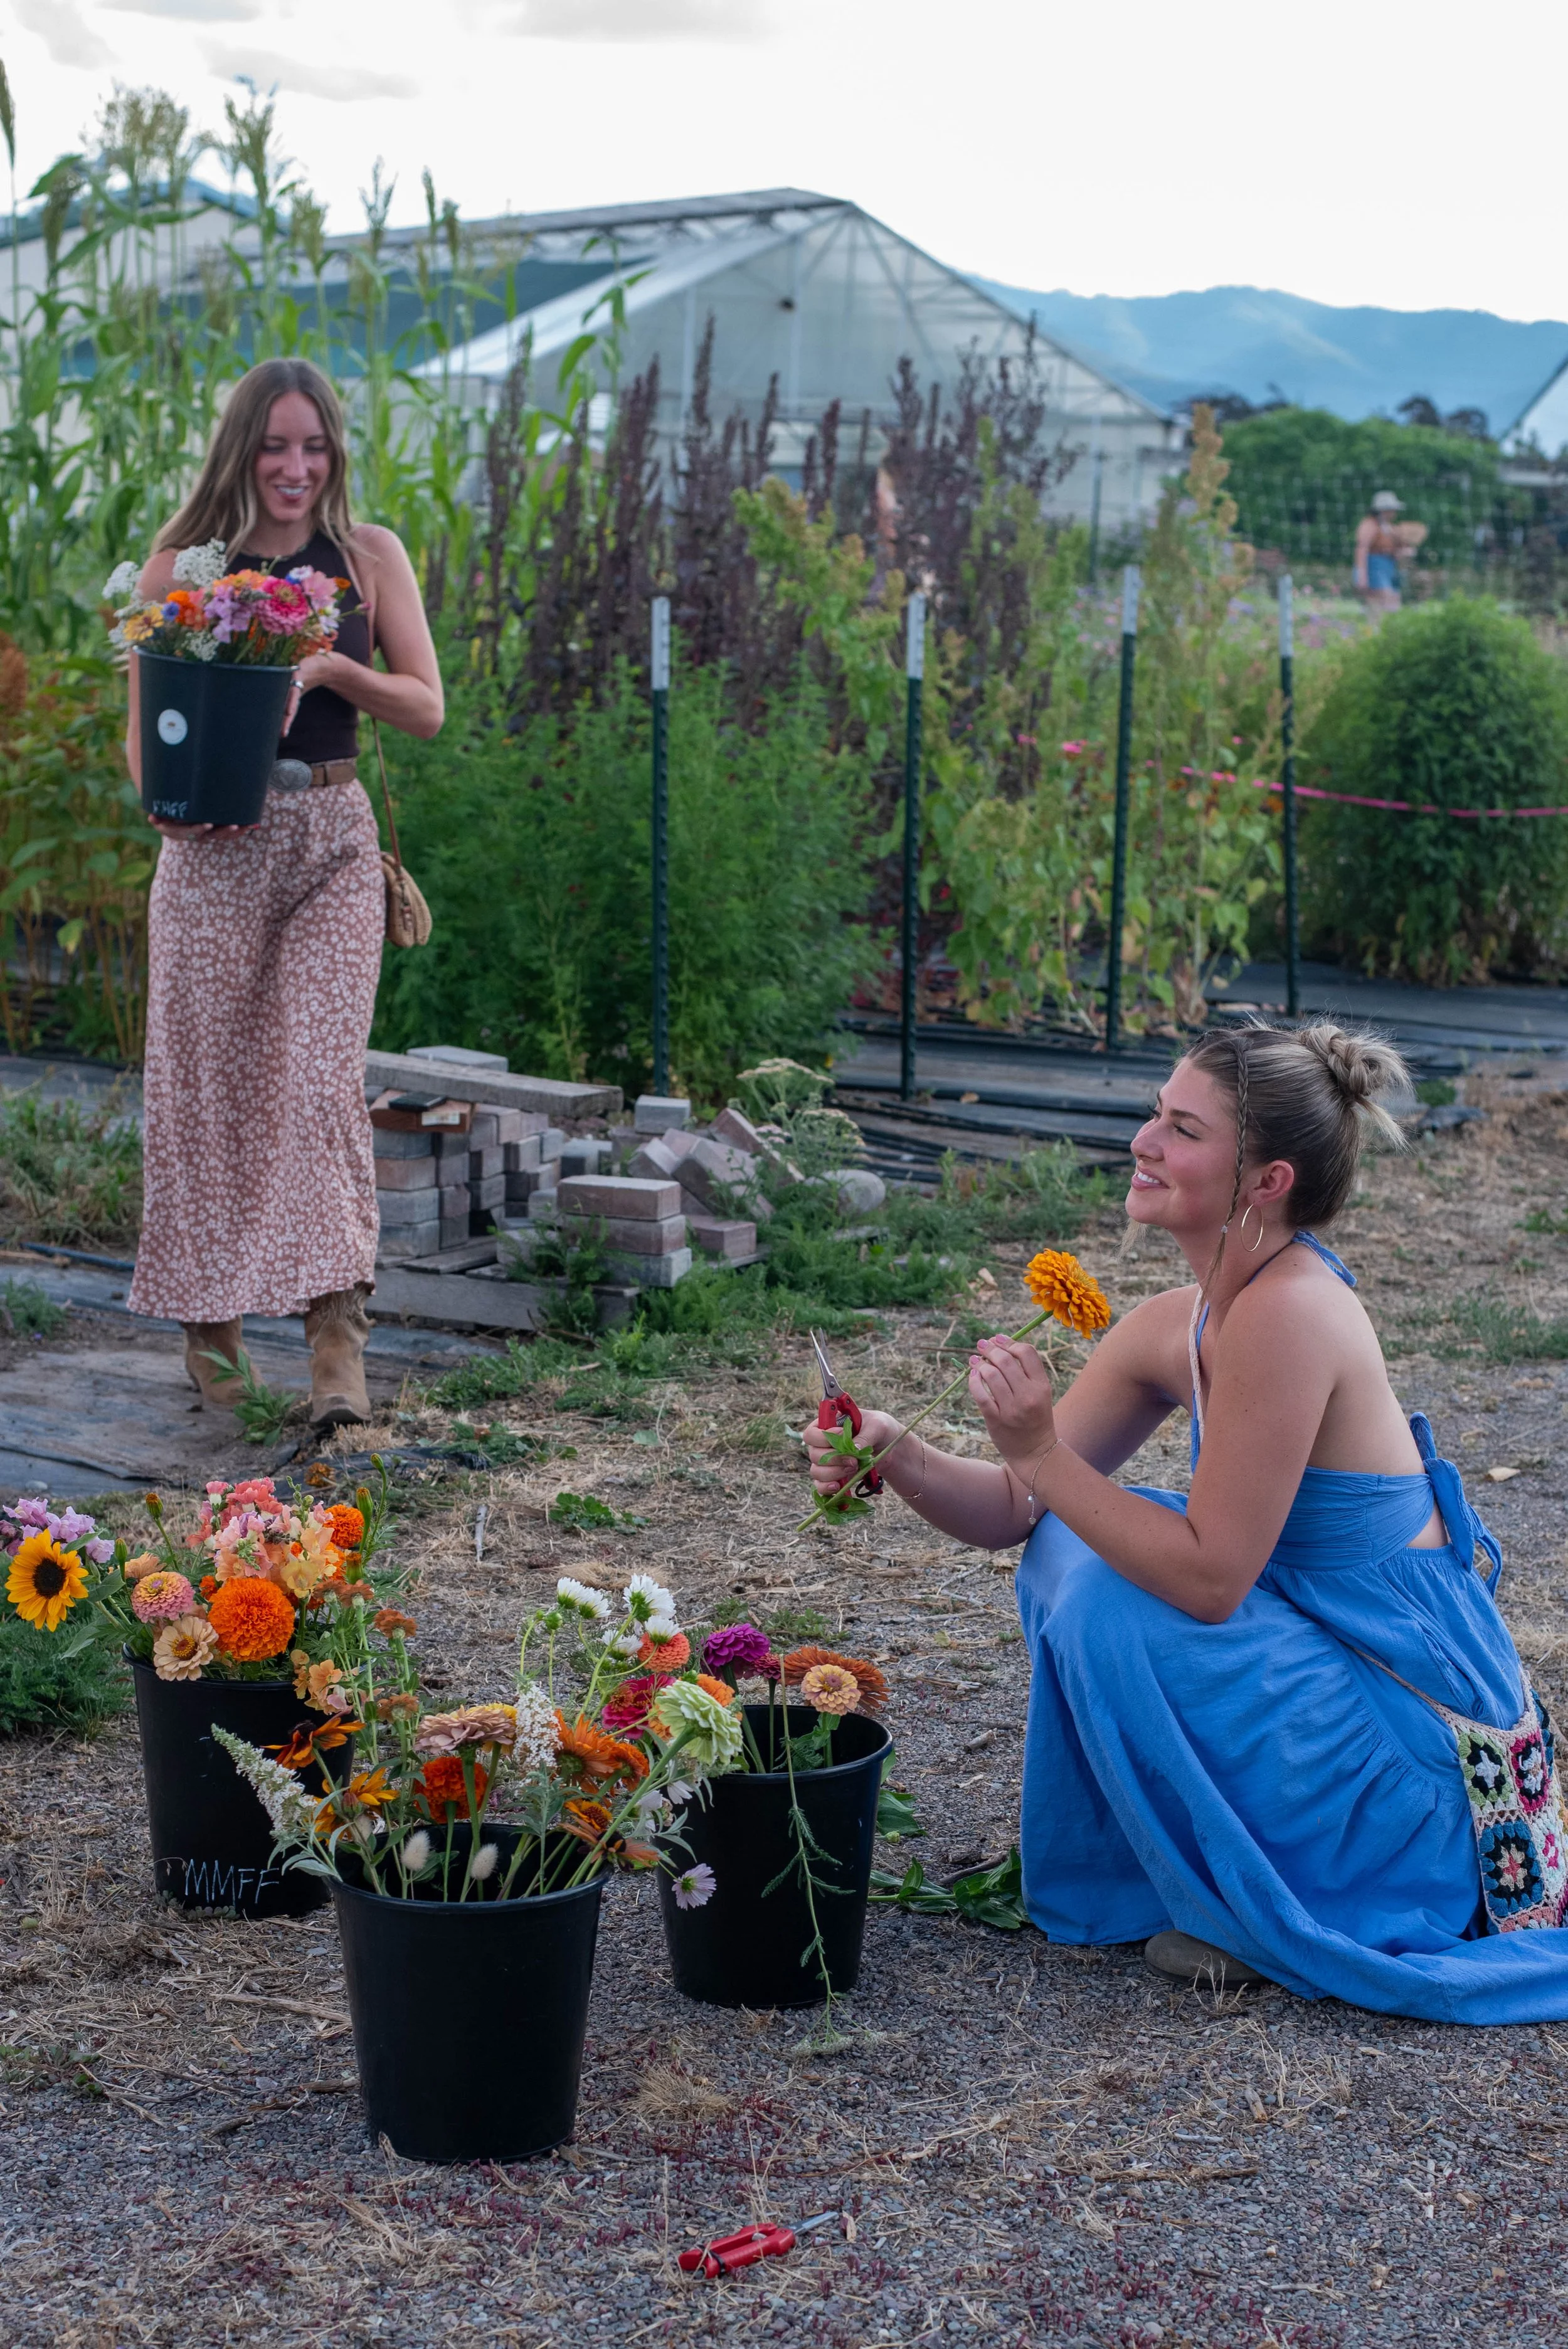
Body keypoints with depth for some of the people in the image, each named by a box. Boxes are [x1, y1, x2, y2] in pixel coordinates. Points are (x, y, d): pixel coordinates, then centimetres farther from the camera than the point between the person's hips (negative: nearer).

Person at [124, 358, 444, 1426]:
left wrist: (332, 666, -15)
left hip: (331, 839, 0)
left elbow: (427, 707, 1)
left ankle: (337, 1332, -10)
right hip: (211, 849, 1)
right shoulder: (181, 565, 3)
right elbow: (144, 727, 4)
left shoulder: (369, 557, 4)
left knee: (319, 1079, -10)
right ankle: (208, 1317, 18)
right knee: (206, 1086, 4)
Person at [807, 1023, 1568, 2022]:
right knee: (1073, 1545, 9)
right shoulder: (1179, 1326, 2)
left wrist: (1042, 1455, -24)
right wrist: (901, 1456, -12)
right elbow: (1016, 1513, 5)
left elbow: (1209, 1579, -25)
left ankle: (1275, 1914, -1)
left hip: (1414, 1744, -9)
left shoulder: (1287, 1312, -25)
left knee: (1115, 1604, -20)